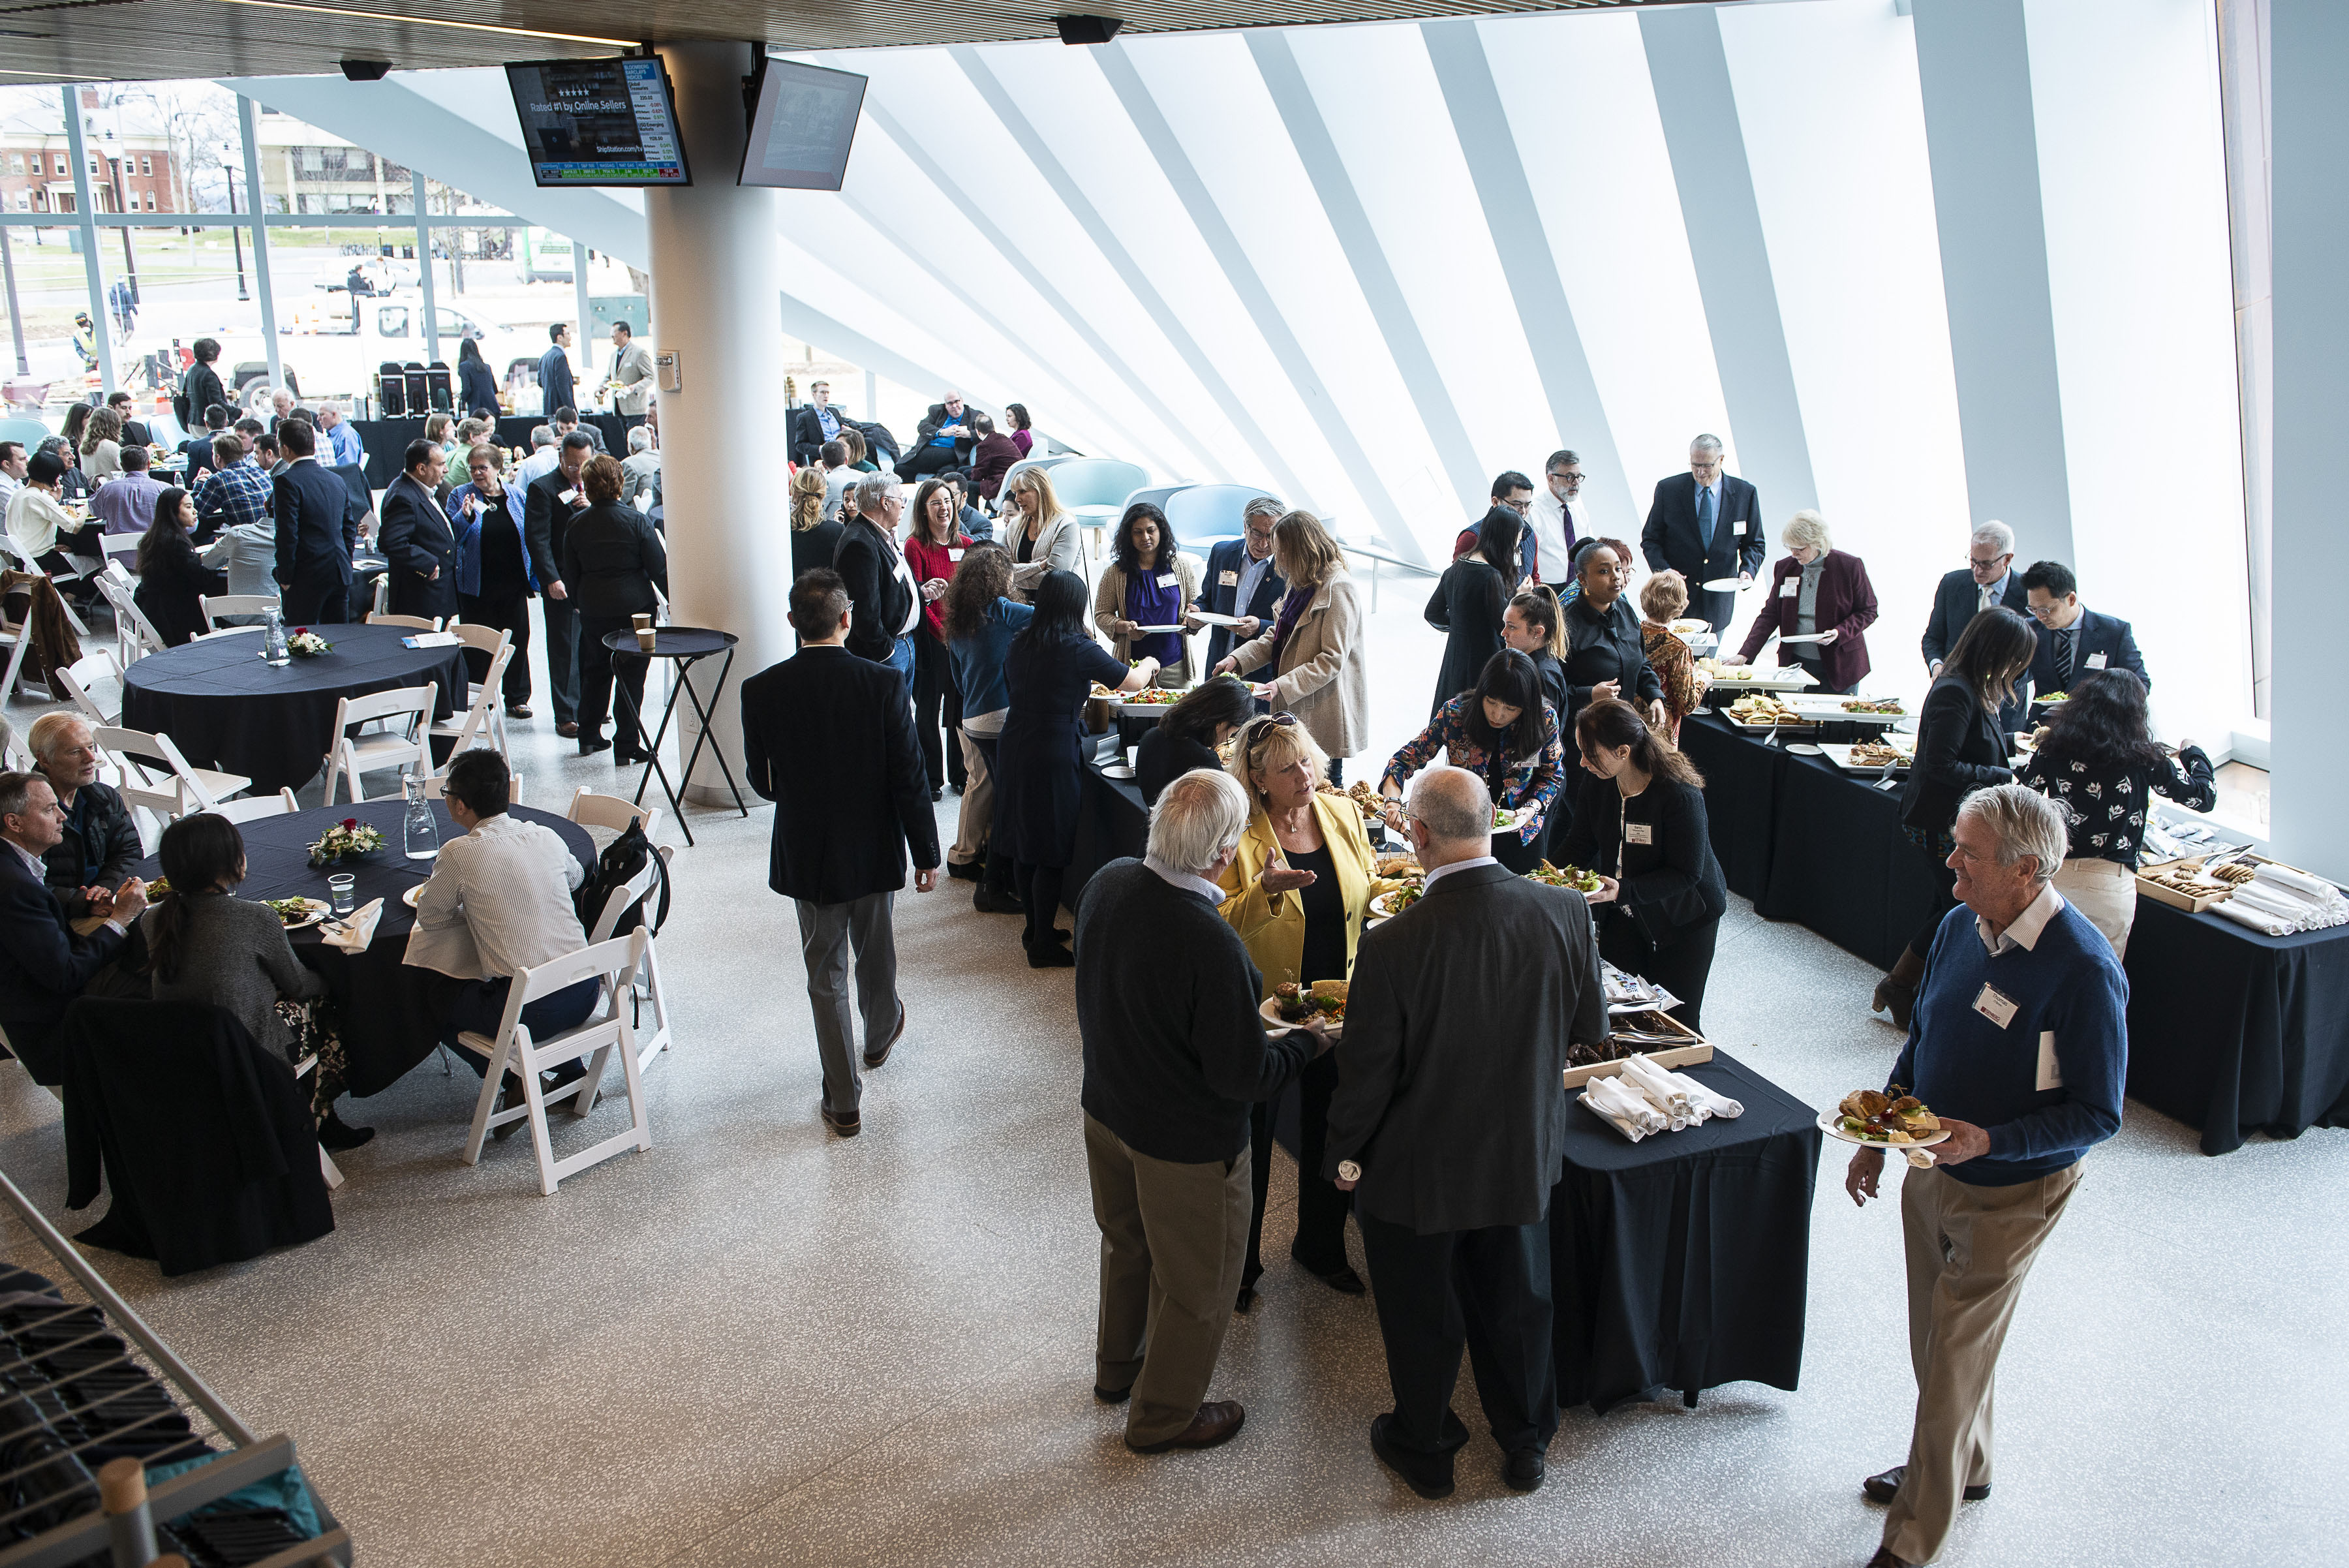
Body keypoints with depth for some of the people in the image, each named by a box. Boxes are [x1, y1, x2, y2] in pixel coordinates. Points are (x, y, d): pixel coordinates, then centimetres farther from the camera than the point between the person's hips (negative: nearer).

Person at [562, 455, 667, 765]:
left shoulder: (576, 525, -1)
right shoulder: (637, 521, -12)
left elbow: (571, 574, 7)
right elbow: (658, 568, -9)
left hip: (593, 609, 4)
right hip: (634, 607, -4)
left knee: (595, 670, 19)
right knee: (631, 675, 2)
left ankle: (589, 736, 27)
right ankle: (626, 746, 1)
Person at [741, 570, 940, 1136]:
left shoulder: (761, 690, -14)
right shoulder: (882, 684, -17)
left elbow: (761, 781, -1)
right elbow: (909, 779, -13)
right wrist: (926, 853, -2)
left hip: (806, 855, 0)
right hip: (874, 850, 0)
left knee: (825, 973, 10)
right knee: (875, 952, 24)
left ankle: (843, 1102, 15)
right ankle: (881, 1034, 52)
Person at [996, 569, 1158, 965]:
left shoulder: (1019, 644, 5)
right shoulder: (1077, 650, -13)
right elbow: (1134, 683, -3)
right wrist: (1148, 664, 20)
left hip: (1012, 750, 7)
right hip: (1053, 754, -7)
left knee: (1024, 847, 17)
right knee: (1051, 854, 3)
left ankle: (1035, 928, 31)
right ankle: (1043, 946, 10)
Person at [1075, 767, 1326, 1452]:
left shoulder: (1108, 882, -14)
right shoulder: (1212, 947, -37)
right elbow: (1245, 1075, -27)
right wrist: (1307, 1043, -10)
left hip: (1107, 1106, 7)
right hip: (1187, 1141, -7)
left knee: (1127, 1242, 31)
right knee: (1196, 1282, 18)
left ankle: (1117, 1367, 55)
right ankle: (1163, 1415, 39)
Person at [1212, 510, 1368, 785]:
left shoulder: (1338, 590, -17)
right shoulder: (1300, 585, 13)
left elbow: (1332, 660, -21)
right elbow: (1276, 637, 17)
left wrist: (1283, 686, -27)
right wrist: (1238, 658, 0)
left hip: (1325, 715, -9)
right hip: (1296, 710, 9)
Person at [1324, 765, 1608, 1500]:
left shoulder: (1393, 945, -30)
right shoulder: (1565, 912, -19)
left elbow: (1368, 1075, -20)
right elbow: (1591, 1025, -3)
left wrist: (1344, 1154, -1)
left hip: (1416, 1172, -3)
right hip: (1523, 1157, 4)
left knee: (1423, 1320, 20)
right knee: (1517, 1303, 25)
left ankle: (1424, 1449, 43)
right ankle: (1526, 1445, 46)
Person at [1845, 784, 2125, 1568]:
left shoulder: (2084, 971, -26)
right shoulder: (1959, 928, -4)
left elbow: (2098, 1114, -19)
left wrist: (1989, 1141, -30)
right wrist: (1876, 1137, 9)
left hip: (2010, 1195, -7)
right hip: (1931, 1172, 7)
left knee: (1953, 1363, 3)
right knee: (1937, 1340, 22)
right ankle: (1962, 1466, 47)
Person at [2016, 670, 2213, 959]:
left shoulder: (2053, 749, -3)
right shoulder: (2144, 759, -6)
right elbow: (2205, 796, 6)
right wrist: (2193, 754, 26)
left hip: (2053, 877, 1)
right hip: (2110, 886, -1)